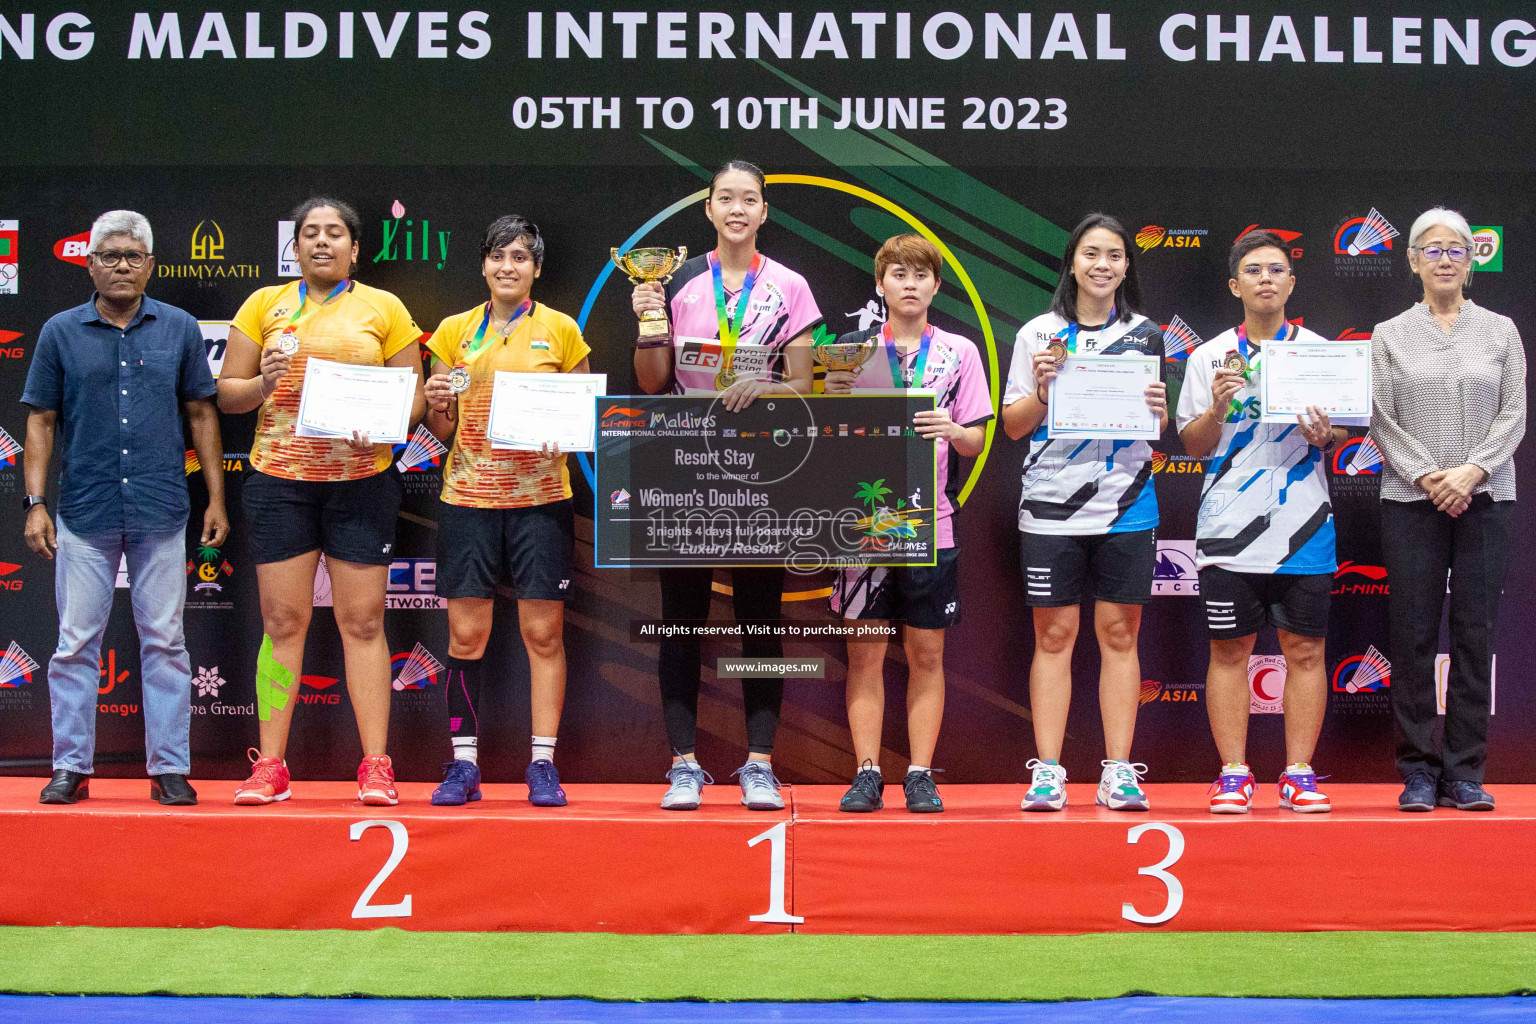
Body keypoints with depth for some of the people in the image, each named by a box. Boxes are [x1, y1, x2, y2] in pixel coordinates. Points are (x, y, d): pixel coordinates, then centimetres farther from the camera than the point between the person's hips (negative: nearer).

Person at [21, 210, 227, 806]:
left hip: (161, 511, 0)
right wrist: (35, 503, -2)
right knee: (76, 644, 3)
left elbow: (201, 414, 9)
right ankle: (72, 767, 12)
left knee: (165, 643, 3)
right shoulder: (61, 333, 5)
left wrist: (216, 499, 5)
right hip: (85, 512, 0)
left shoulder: (179, 329, 6)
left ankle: (169, 768, 10)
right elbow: (41, 421, 6)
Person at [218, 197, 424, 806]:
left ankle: (375, 765, 3)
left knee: (363, 620, -1)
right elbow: (226, 393, 10)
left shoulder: (384, 308, 8)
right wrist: (263, 382, -11)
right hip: (279, 480, 1)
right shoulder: (265, 305, 10)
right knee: (283, 620, 0)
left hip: (361, 479, -1)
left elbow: (413, 396, 6)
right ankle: (269, 765, 5)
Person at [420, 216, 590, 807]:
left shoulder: (561, 330, 6)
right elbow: (441, 429, 12)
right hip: (468, 494, 1)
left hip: (540, 495, -1)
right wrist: (437, 403, -9)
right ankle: (463, 765, 7)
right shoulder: (455, 331, 10)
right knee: (466, 633, 0)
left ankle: (543, 765, 5)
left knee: (544, 631, -1)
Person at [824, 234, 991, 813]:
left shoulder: (959, 353, 7)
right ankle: (867, 774, 8)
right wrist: (833, 398, -14)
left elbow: (976, 443, 5)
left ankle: (921, 775, 10)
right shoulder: (857, 350, 7)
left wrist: (953, 430, -16)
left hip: (931, 523, 0)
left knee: (927, 655, 4)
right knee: (865, 653, 2)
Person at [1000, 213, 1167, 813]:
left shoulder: (1146, 336, 9)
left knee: (1119, 634, 3)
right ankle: (1047, 773, 4)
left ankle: (1119, 773, 7)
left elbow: (1160, 427, 14)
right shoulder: (1039, 335, 5)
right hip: (1051, 506, -1)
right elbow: (1013, 425, 6)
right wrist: (1042, 393, -12)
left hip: (1126, 507, 1)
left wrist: (1156, 408, -8)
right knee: (1054, 635, 1)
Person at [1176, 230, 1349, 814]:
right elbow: (1193, 445, 5)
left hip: (1303, 525, 1)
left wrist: (1326, 435, -10)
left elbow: (1344, 433, 12)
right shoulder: (1210, 357, 6)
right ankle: (1233, 775, 9)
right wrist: (1218, 406, -13)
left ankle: (1299, 775, 9)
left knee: (1304, 650, 2)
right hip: (1229, 526, -1)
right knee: (1229, 651, 2)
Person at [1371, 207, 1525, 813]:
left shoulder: (1501, 331, 9)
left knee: (1475, 636, 0)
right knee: (1413, 637, -2)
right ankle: (1419, 772, 4)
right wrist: (1425, 476, -12)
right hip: (1411, 501, 0)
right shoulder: (1390, 336, 8)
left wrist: (1472, 471, -12)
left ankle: (1465, 774, 4)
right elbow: (1381, 420, 1)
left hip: (1485, 499, 1)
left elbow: (1514, 414, 2)